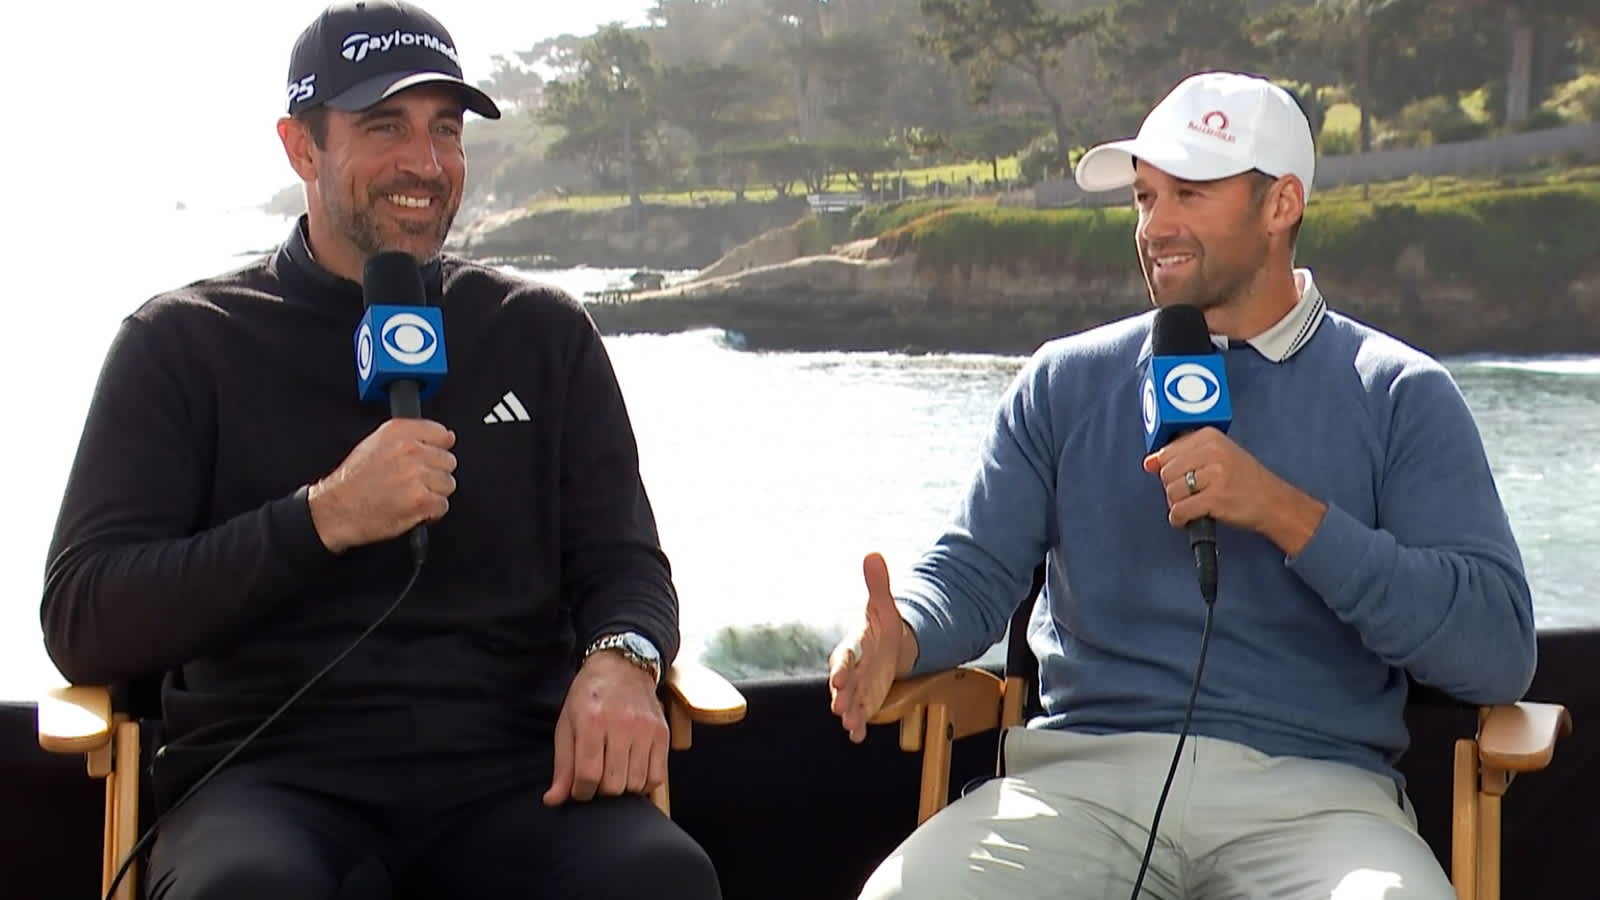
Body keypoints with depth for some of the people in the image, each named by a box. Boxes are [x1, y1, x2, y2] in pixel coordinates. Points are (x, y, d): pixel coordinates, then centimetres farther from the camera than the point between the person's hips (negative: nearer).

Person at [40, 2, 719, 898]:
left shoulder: (542, 334, 16)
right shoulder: (184, 343, 8)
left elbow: (622, 558, 13)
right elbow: (81, 624, 1)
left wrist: (620, 660, -12)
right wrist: (324, 518, -11)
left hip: (512, 772, 2)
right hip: (274, 774, -1)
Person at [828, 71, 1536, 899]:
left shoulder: (1401, 395, 7)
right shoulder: (1067, 380, 16)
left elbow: (1499, 655, -3)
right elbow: (974, 571, 9)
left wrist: (1287, 515, -13)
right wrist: (898, 637, -16)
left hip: (1312, 790, -1)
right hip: (1083, 772, 1)